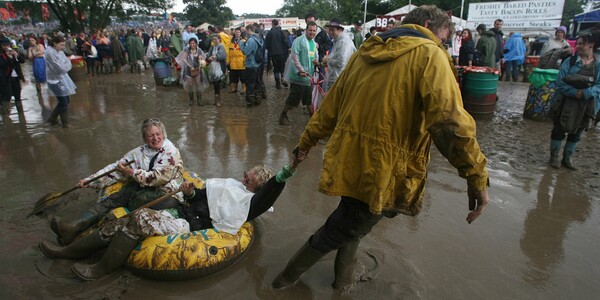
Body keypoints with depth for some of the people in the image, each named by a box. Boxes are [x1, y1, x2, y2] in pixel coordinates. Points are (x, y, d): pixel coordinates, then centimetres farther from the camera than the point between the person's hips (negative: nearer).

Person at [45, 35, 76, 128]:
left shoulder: (59, 51, 6)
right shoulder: (50, 53, -20)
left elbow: (68, 63, 5)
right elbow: (60, 68, -22)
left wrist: (64, 67, -13)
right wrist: (66, 66, -4)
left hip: (62, 79, 8)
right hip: (56, 81, -8)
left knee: (65, 101, 16)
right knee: (64, 103, 0)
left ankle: (52, 118, 32)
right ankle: (65, 124, 15)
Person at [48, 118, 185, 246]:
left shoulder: (171, 152, -7)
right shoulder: (140, 152, 12)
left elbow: (157, 178, -15)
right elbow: (115, 168, 10)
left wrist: (131, 172, -13)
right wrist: (89, 181, 1)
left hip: (167, 195, -5)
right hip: (143, 190, 6)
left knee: (138, 199, -31)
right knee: (114, 198, -18)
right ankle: (73, 227, -30)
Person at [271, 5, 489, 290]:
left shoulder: (367, 51, 13)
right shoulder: (429, 55, -6)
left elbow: (332, 103, 16)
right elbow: (450, 121, -20)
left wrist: (308, 139, 24)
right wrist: (476, 176, -15)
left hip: (349, 159, 7)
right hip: (383, 170, -6)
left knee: (350, 221, 29)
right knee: (341, 230, 12)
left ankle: (343, 277, 46)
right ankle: (288, 277, 28)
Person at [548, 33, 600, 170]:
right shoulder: (569, 61, -5)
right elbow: (560, 82, -11)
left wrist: (585, 93, -21)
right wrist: (574, 92, -23)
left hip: (586, 105, 3)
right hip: (566, 103, -2)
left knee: (576, 133, 12)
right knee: (559, 130, 5)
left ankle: (567, 158, 26)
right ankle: (554, 157, 19)